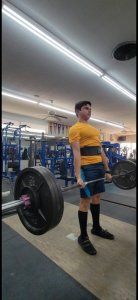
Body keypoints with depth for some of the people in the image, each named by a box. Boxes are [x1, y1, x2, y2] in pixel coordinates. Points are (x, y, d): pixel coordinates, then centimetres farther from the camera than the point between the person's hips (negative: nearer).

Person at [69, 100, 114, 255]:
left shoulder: (94, 129, 21)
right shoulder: (75, 129, -5)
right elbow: (76, 152, -16)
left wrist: (107, 170, 17)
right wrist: (78, 176, -23)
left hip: (99, 166, 9)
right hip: (87, 167, -8)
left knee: (96, 197, 17)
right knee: (86, 200, -1)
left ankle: (96, 228, 36)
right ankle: (83, 237, 17)